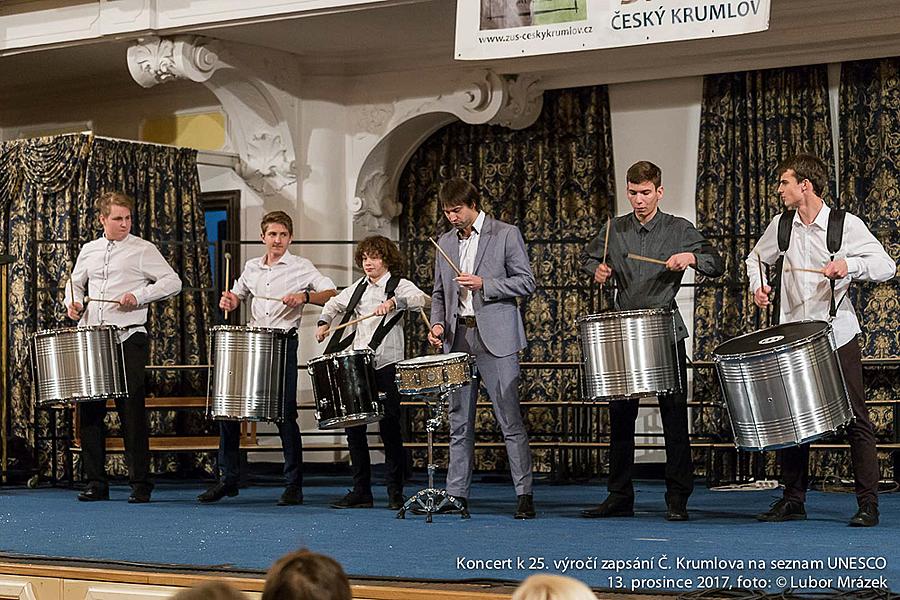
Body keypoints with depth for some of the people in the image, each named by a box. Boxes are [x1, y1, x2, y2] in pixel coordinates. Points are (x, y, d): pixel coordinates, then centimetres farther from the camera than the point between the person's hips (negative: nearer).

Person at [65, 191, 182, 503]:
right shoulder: (88, 250, 14)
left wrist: (139, 296, -13)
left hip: (128, 339, -4)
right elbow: (75, 282, 29)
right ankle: (95, 483, 11)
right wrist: (74, 302, 8)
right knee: (88, 408, 4)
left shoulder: (142, 250, 1)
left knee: (131, 410, -7)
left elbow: (172, 282, -1)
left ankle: (140, 483, -2)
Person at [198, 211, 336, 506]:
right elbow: (237, 295, 28)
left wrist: (304, 296, -21)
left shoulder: (301, 267, 2)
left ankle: (294, 485, 1)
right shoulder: (251, 268, 15)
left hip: (284, 343, -5)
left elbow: (332, 294, -4)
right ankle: (228, 479, 11)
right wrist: (229, 301, 5)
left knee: (285, 413, -6)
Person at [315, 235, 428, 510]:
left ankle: (396, 492, 5)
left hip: (387, 365, -5)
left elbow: (420, 298, -21)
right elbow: (335, 303, 32)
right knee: (353, 426, 3)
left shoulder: (399, 285, -1)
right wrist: (325, 322, 14)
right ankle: (361, 491, 10)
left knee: (389, 428, -4)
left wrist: (393, 302, -35)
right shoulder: (359, 287, 16)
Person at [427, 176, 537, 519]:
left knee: (510, 419, -7)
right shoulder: (445, 243, 16)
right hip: (457, 338, 5)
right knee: (459, 422, 7)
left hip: (494, 337, -5)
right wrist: (437, 323, 2)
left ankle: (524, 494, -5)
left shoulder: (506, 234, 0)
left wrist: (484, 284, -13)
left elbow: (526, 282, -3)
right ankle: (457, 494, 11)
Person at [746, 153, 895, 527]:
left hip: (838, 335, -4)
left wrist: (849, 265, -27)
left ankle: (868, 504, 0)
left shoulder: (846, 225, -7)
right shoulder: (782, 225, 6)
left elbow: (887, 266, -10)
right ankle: (793, 500, 16)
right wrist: (758, 285, 5)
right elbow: (756, 257, 24)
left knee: (855, 419, -5)